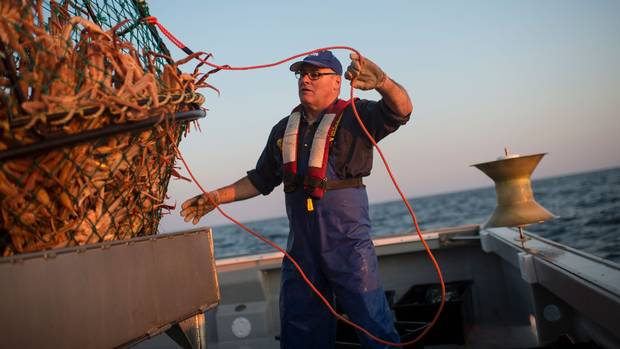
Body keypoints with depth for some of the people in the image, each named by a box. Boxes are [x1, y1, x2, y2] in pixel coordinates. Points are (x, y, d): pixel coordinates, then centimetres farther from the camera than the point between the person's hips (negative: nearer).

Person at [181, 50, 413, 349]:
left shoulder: (355, 116, -2)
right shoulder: (284, 129, 14)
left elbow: (401, 109, -19)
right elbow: (260, 180, 19)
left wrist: (382, 83, -40)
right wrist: (216, 197, 11)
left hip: (348, 242, -5)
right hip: (301, 245, 5)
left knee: (371, 321, -2)